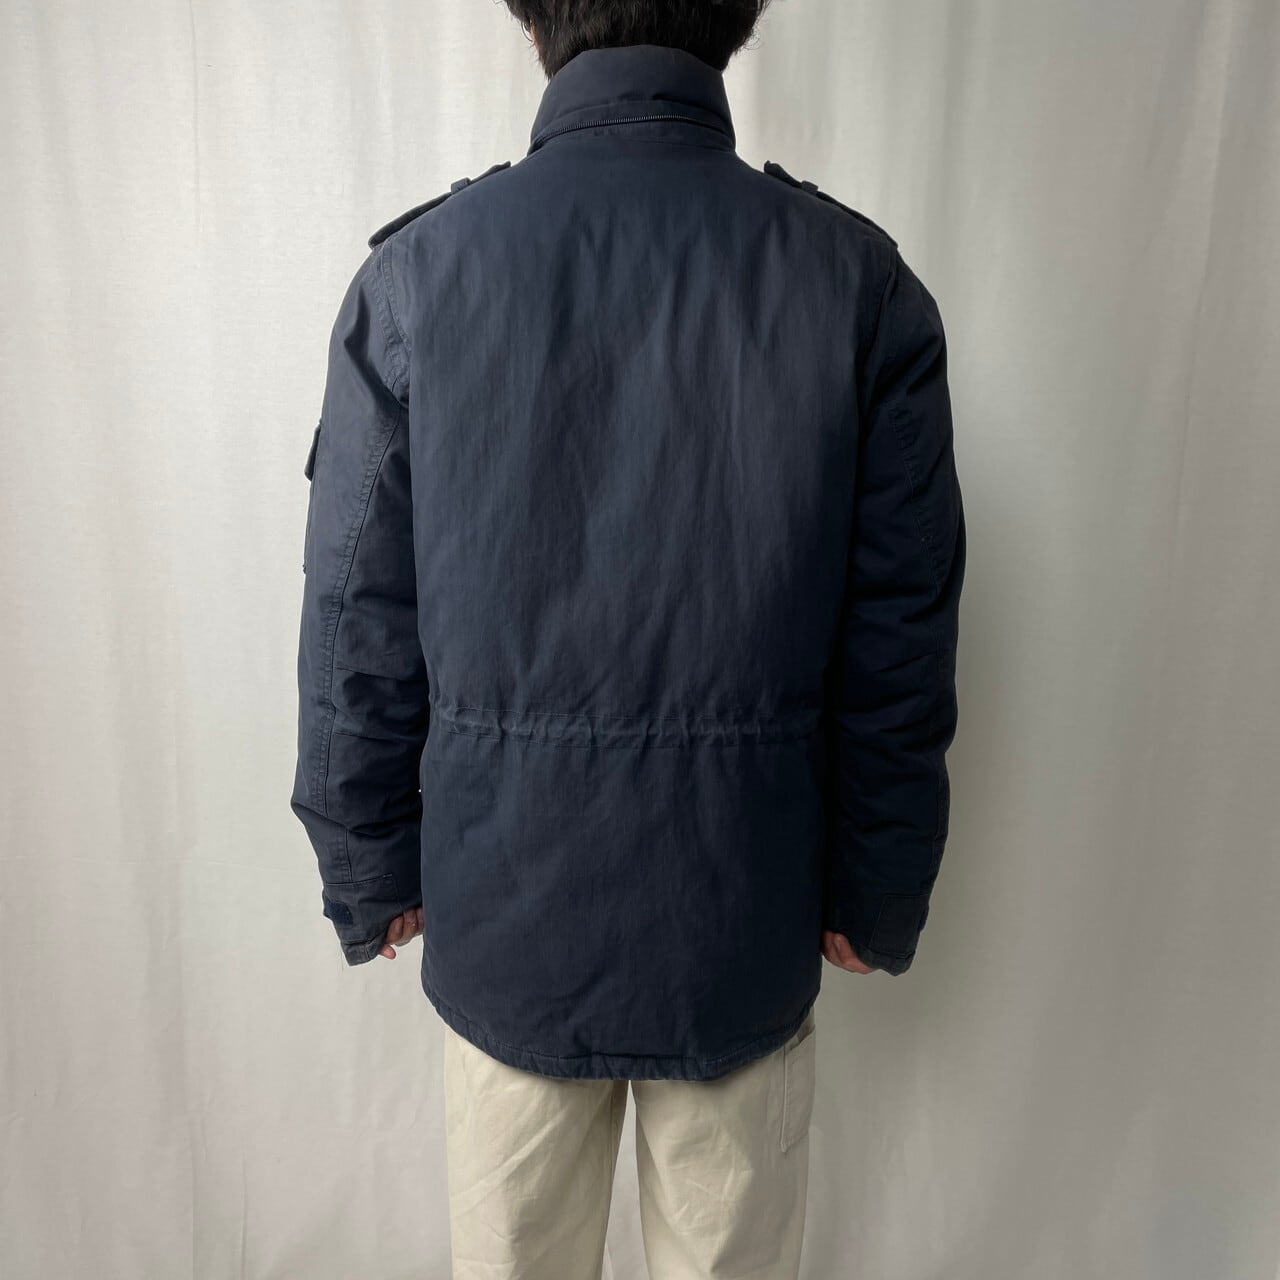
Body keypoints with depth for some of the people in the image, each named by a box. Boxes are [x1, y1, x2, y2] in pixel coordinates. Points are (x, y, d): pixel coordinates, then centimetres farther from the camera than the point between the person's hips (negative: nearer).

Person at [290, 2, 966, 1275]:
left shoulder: (414, 272, -9)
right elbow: (899, 651, -6)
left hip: (502, 917, 1)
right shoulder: (863, 282, -8)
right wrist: (877, 898, 8)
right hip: (746, 929, 1)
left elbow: (357, 633, -5)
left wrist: (369, 875, 9)